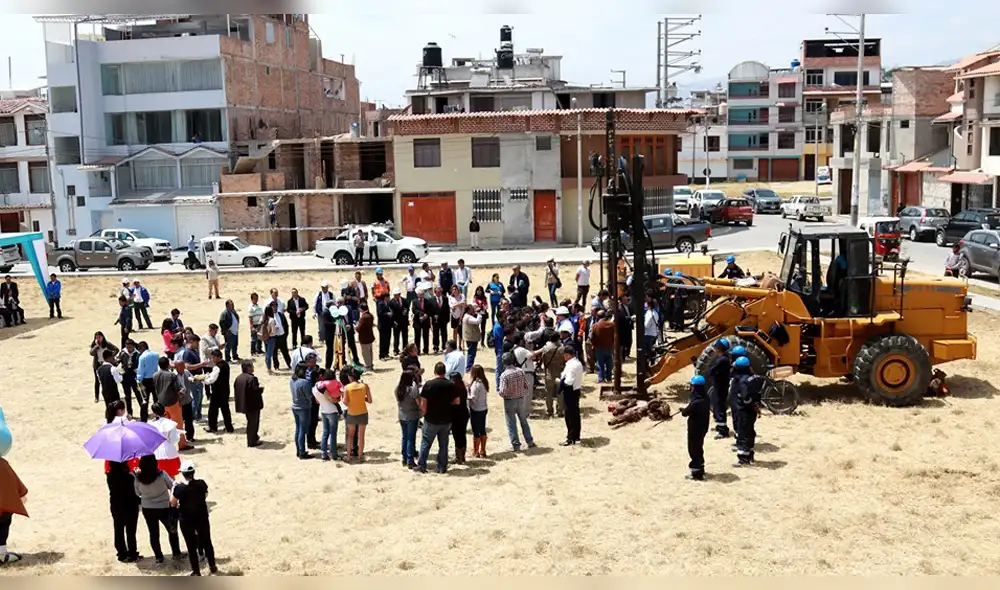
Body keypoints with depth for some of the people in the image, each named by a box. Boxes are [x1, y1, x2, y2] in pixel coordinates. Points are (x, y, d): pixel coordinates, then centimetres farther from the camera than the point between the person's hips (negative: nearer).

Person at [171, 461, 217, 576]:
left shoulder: (179, 488, -20)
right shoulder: (201, 484, -12)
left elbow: (173, 503, -7)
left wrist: (173, 487, 0)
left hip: (186, 520, -3)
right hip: (202, 518, 3)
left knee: (191, 546, 10)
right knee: (207, 542, 18)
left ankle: (196, 572, 16)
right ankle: (213, 567, 29)